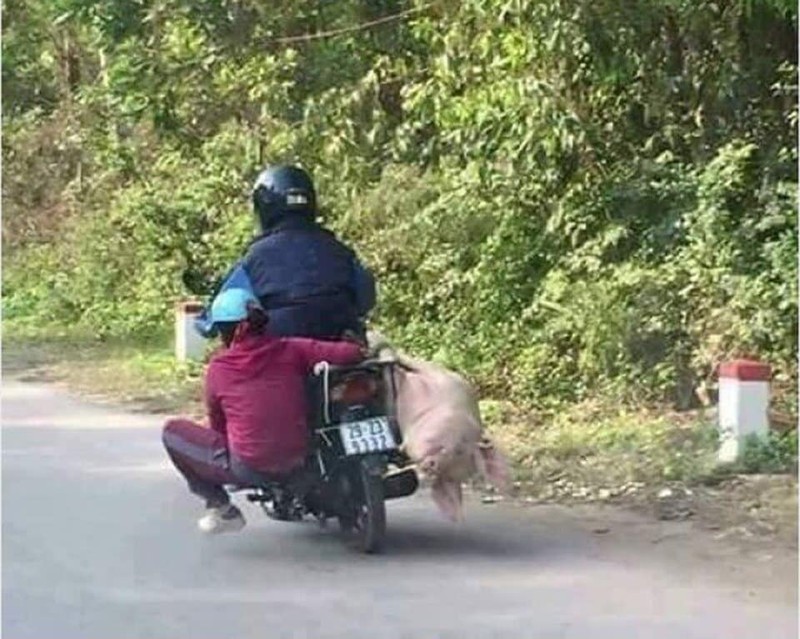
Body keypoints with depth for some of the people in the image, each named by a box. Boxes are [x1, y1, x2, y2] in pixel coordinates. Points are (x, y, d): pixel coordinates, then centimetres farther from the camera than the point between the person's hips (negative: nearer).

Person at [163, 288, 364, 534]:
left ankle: (220, 507, 9)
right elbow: (351, 354, -8)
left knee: (172, 431, 15)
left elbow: (217, 424, 10)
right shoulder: (291, 350, -1)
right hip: (297, 464, 4)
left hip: (246, 468, -4)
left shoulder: (217, 368, -3)